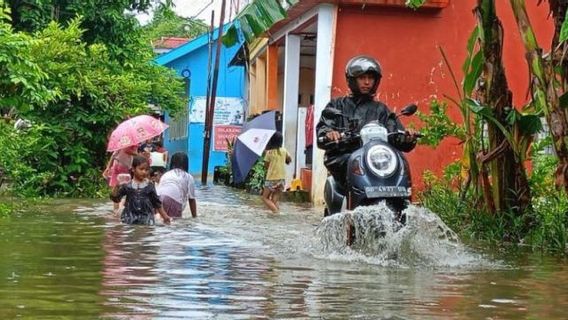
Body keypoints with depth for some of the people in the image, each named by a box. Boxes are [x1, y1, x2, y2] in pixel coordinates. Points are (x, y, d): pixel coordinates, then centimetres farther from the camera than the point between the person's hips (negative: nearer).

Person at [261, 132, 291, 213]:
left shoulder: (269, 152, -11)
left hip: (271, 179, -4)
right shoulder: (284, 151, 1)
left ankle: (275, 211, -18)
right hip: (282, 178, 4)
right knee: (275, 200, 10)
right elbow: (289, 159, 16)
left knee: (265, 198, 5)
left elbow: (266, 165, -1)